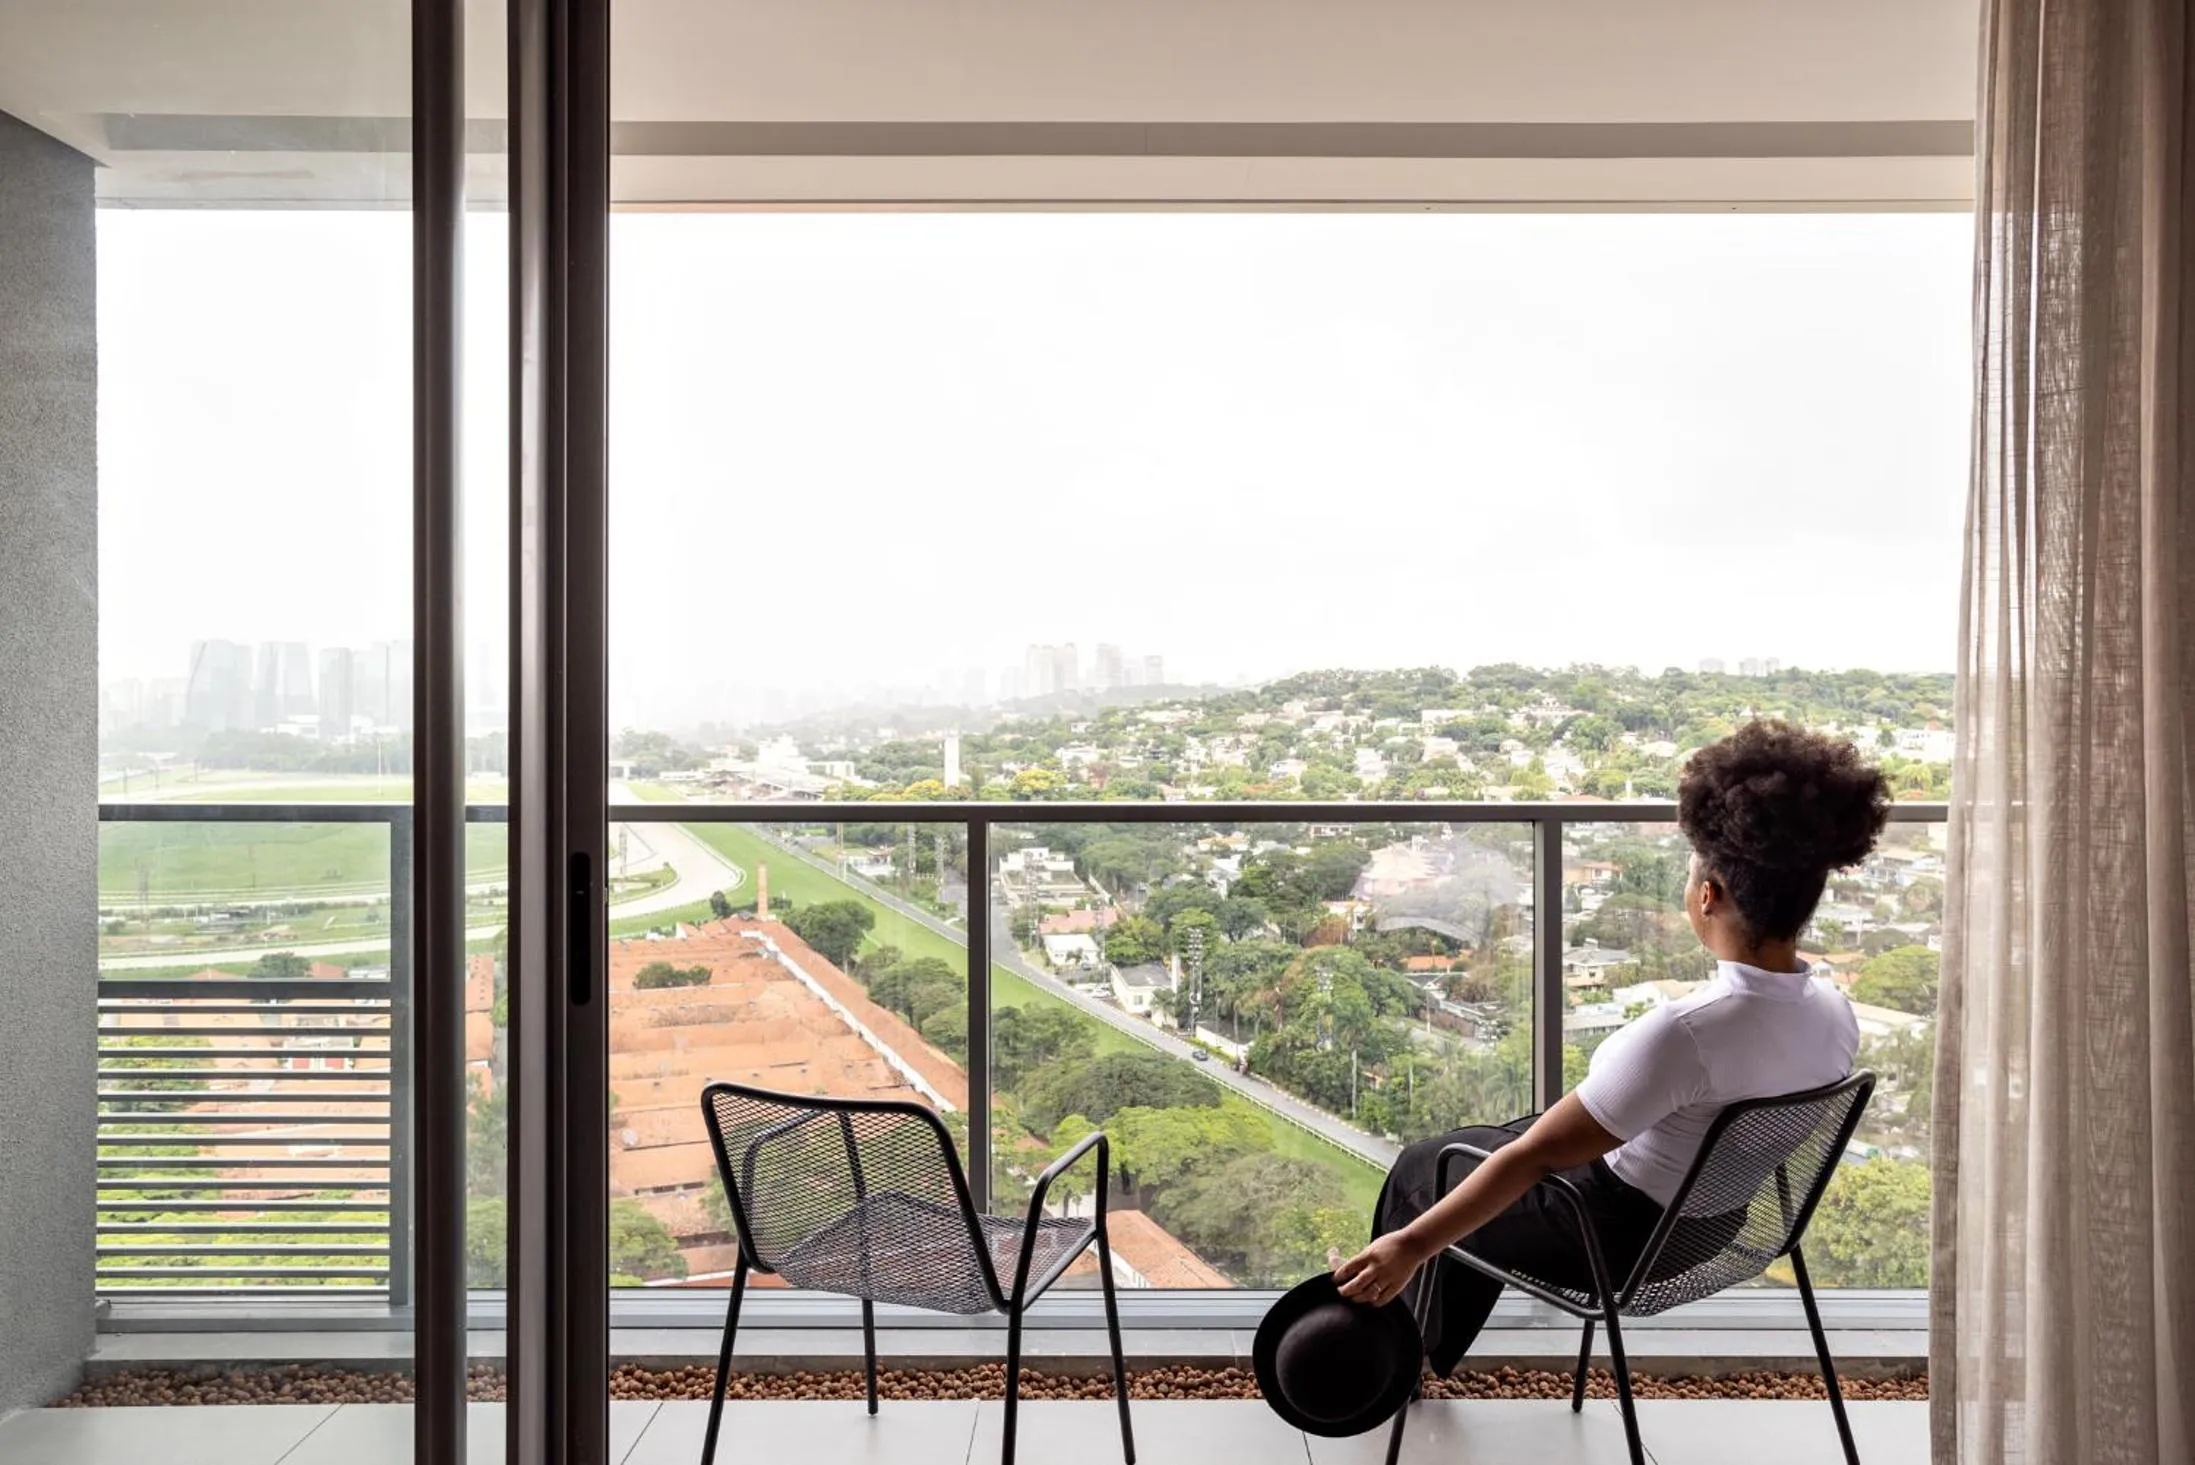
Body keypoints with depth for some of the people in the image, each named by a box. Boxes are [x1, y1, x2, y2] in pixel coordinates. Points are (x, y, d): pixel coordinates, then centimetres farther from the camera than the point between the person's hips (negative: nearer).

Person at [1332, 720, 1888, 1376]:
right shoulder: (1836, 1017, -13)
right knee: (1489, 1143, 29)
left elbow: (1534, 1156, -31)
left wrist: (1412, 1245, -22)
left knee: (1422, 1168, 18)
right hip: (1711, 1228, 7)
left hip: (1621, 1241, -7)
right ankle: (1427, 1350, 45)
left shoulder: (1683, 1033, -37)